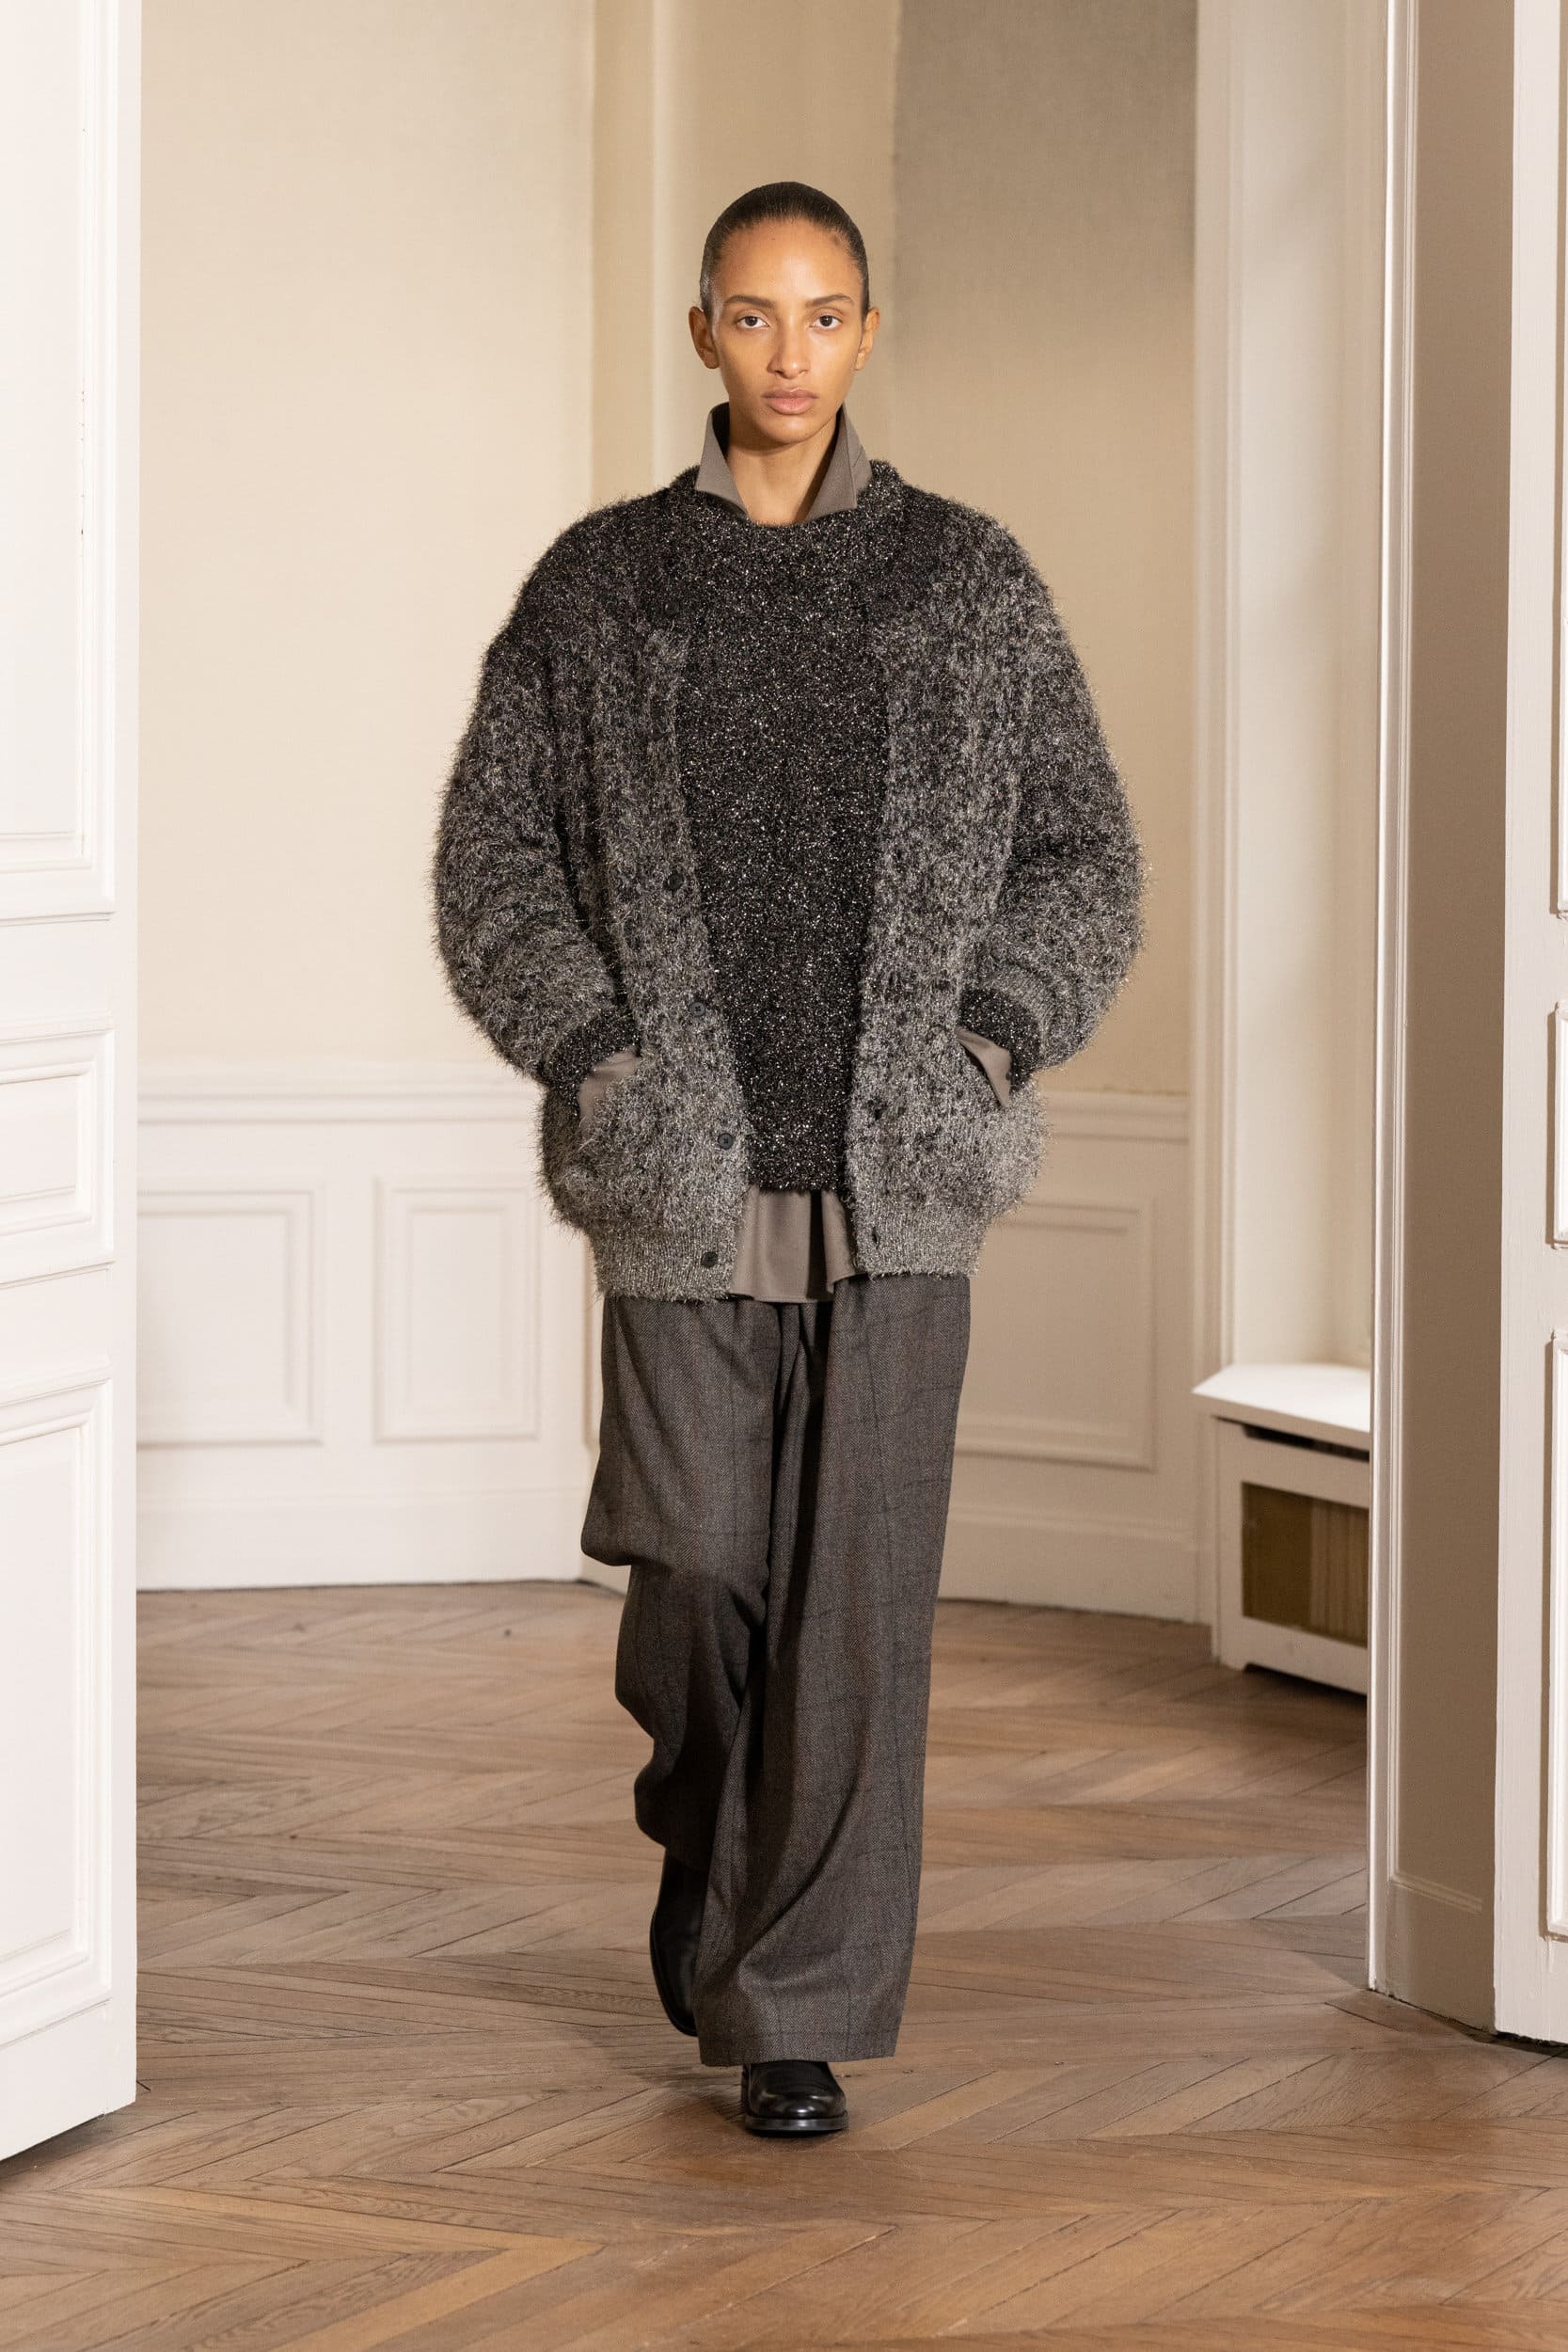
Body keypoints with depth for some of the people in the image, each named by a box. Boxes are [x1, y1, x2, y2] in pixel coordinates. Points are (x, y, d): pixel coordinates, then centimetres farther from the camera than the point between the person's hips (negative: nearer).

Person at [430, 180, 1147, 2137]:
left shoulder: (969, 578, 8)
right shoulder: (598, 583, 7)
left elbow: (1085, 856, 11)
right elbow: (491, 853, 8)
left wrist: (990, 1040, -3)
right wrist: (596, 1054, -4)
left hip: (900, 1176, 0)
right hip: (682, 1175, 0)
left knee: (859, 1593, -4)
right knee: (694, 1568, 1)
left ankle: (800, 2011, 3)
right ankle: (708, 1826, 34)